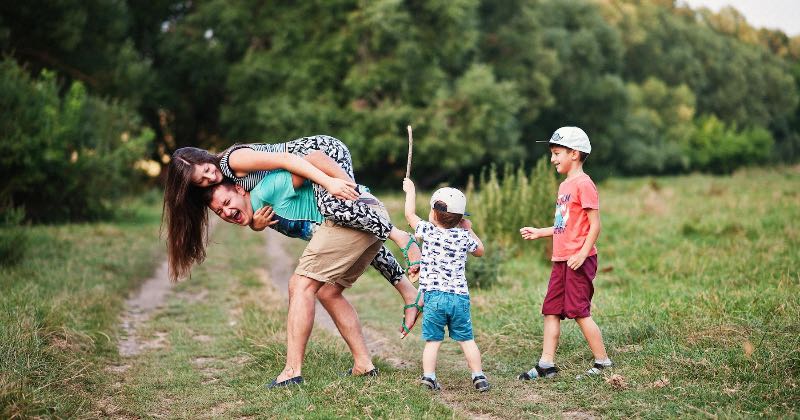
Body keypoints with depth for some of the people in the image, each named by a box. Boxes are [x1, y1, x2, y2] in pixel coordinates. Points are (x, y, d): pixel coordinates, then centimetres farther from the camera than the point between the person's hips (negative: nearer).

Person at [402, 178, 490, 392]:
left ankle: (428, 376, -5)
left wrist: (410, 191, 28)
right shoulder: (464, 237, 5)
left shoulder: (428, 232, 0)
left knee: (432, 340, 2)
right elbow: (480, 250, 25)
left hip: (434, 296, -2)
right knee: (466, 339, 10)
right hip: (460, 296, 2)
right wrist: (469, 230, 33)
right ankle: (478, 376, 10)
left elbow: (410, 214, 15)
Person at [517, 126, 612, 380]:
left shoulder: (583, 183, -11)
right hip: (561, 259, 9)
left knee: (579, 312, -5)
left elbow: (594, 224, -16)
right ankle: (546, 365, 11)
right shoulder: (564, 185, 17)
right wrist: (539, 233, 20)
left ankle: (603, 362, 8)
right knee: (551, 311, 7)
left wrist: (582, 254, -23)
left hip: (578, 260, -9)